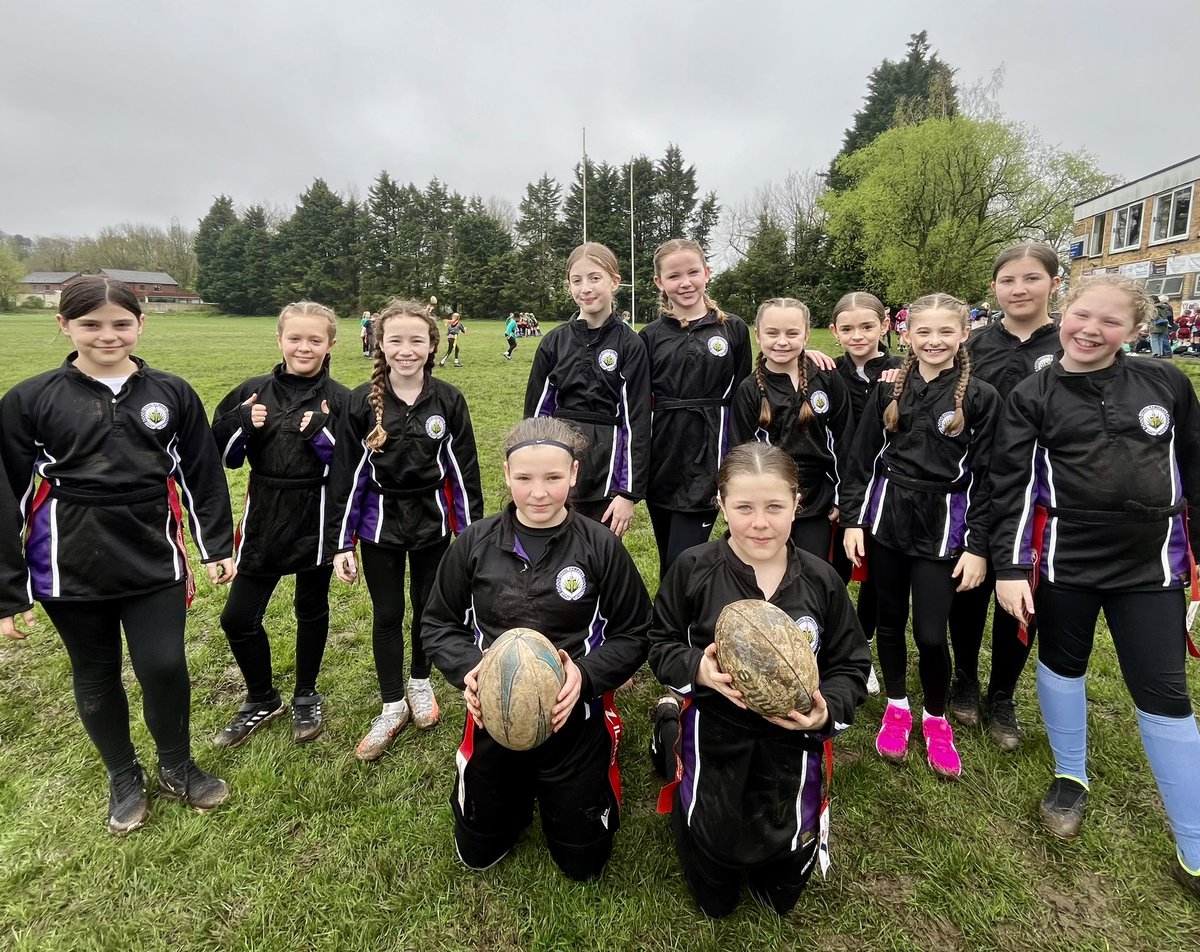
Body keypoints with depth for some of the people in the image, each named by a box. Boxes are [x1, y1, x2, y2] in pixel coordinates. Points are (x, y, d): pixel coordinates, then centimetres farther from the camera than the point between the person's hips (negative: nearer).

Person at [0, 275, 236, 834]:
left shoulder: (172, 394, 0)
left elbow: (202, 477, 5)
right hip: (71, 571, 0)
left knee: (164, 667, -1)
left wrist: (218, 547, 5)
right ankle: (123, 778, 36)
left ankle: (177, 768, 26)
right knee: (96, 676, 13)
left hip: (154, 563, 0)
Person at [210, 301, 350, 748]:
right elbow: (223, 456, 5)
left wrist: (323, 435, -23)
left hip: (316, 522, -3)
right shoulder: (253, 392, 1)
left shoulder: (340, 400, -7)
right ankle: (262, 700, 33)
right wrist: (240, 424, -13)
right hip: (263, 521, 3)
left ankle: (306, 698, 37)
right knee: (238, 617, 7)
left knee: (311, 610, 14)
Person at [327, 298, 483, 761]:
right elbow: (346, 476, -5)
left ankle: (420, 681, 40)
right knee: (387, 614, 10)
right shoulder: (362, 402, -9)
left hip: (432, 522, 0)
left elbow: (464, 471, -3)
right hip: (380, 524, 0)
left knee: (427, 606, 15)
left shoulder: (448, 400, -8)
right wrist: (340, 543, -6)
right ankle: (392, 707, 27)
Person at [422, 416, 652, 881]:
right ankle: (521, 790, 49)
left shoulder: (601, 546, -15)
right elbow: (439, 623, 1)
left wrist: (586, 674, -24)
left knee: (582, 861, 16)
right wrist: (467, 669, -18)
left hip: (575, 721, -2)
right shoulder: (476, 543, -9)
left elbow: (634, 634, -6)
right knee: (477, 852, 22)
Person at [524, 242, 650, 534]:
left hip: (607, 467, -2)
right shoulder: (554, 342, 4)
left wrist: (629, 492, -9)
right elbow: (536, 411, 8)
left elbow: (637, 420, -5)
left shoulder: (630, 345, -4)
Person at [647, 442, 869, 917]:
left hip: (792, 740, 2)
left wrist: (827, 710, -20)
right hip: (714, 736, -1)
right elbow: (660, 645, -4)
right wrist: (697, 669, -24)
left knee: (783, 894, 18)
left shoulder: (821, 580, -10)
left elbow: (850, 665, -1)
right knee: (714, 900, 17)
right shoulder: (693, 569, -15)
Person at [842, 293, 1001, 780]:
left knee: (931, 632, -1)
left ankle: (936, 718, 26)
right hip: (886, 517, 2)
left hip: (942, 525, -2)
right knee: (890, 619, 13)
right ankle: (896, 707, 34)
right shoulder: (889, 389, 3)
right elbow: (861, 459, 5)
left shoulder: (980, 397, -2)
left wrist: (977, 547, -6)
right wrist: (853, 520, 1)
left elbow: (984, 477, -2)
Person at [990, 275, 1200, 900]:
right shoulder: (1032, 398, -3)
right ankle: (1070, 778, 40)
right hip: (1065, 562, -1)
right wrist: (1009, 568, -12)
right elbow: (1010, 487, -6)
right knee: (1062, 666, 16)